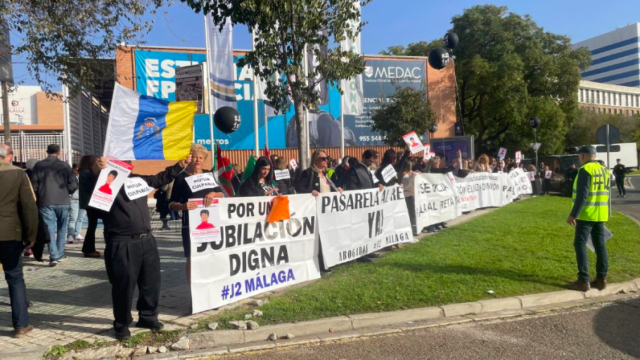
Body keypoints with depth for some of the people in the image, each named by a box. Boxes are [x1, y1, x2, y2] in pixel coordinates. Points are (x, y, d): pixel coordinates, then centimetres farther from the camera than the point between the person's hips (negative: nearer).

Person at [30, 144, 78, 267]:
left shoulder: (38, 165, 1)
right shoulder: (65, 165, -2)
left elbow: (34, 185, 3)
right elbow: (73, 185, -5)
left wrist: (39, 198, 19)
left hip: (45, 202, 0)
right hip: (63, 201, 0)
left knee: (50, 229, 1)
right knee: (62, 229, 13)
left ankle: (54, 256, -9)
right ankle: (60, 254, 18)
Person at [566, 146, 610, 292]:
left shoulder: (585, 170, -14)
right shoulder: (605, 170, 12)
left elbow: (582, 195, -20)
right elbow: (605, 193, 18)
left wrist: (573, 214, -18)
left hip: (586, 214, -8)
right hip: (600, 214, 8)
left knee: (580, 244, -4)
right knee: (600, 245, 10)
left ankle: (583, 280, -5)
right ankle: (601, 279, 14)